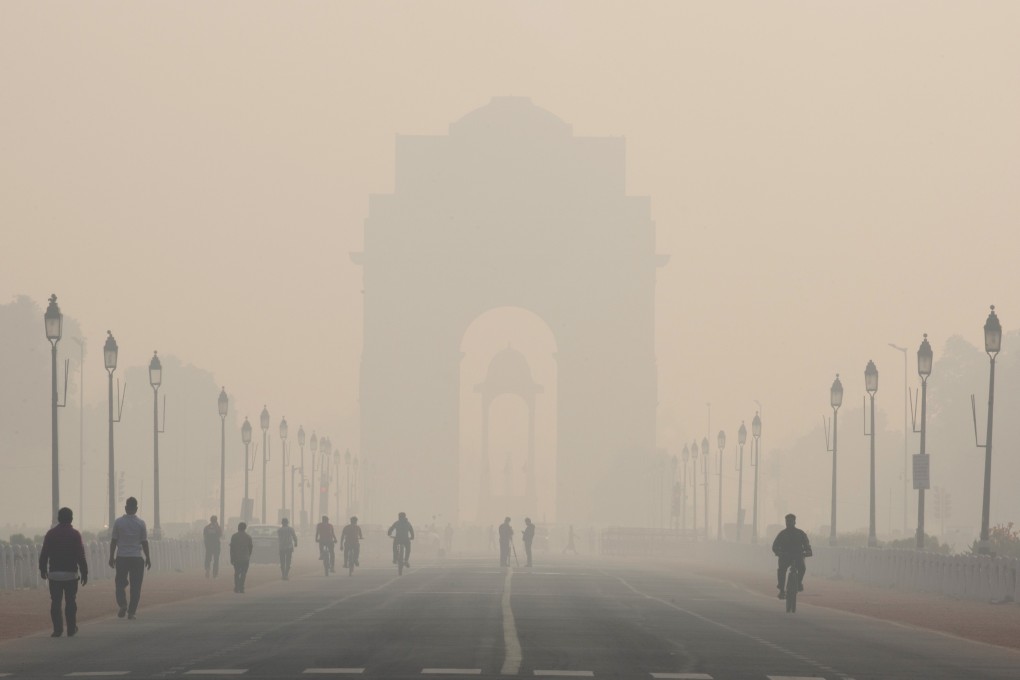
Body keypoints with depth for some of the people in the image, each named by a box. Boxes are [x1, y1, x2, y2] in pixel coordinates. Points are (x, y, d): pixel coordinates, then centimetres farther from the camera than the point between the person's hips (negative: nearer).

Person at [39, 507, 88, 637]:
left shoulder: (51, 534, 1)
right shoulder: (75, 534, -4)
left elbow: (44, 554, 2)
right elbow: (81, 556, -6)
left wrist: (43, 569, 14)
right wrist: (84, 573, 0)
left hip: (54, 574, 1)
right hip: (71, 573, -1)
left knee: (55, 602, 3)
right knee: (70, 602, 6)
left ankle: (57, 630, -1)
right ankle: (71, 629, 8)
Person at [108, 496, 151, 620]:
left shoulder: (118, 522, -3)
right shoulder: (141, 523, -2)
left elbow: (113, 541, 0)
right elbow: (144, 542, 0)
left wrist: (111, 557, 8)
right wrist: (148, 558, 9)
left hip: (122, 558, 0)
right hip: (137, 558, 0)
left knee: (120, 583, 10)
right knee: (136, 585, 5)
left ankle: (122, 604, -12)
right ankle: (131, 611, 2)